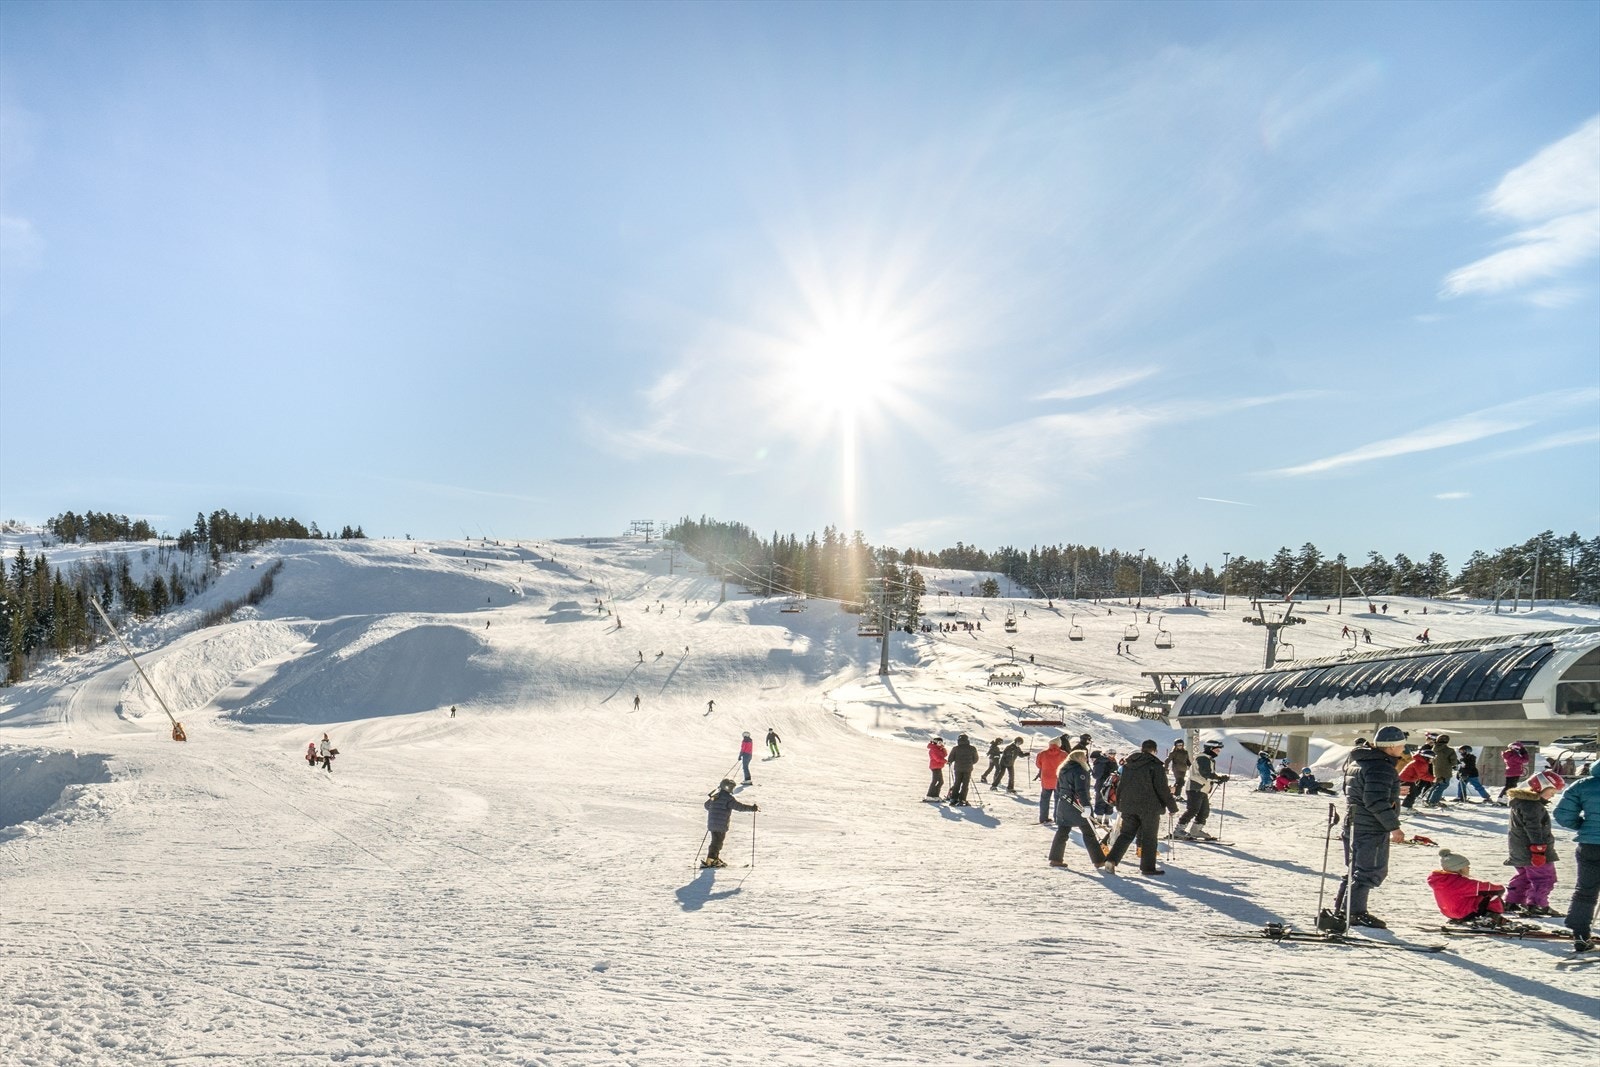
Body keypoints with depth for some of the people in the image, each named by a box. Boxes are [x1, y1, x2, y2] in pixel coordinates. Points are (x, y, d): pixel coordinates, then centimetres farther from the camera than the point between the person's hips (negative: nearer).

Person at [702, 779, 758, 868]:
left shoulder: (715, 796, 11)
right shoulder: (728, 797, -13)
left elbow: (706, 805, 26)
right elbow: (739, 806, -19)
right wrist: (753, 807, -15)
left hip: (711, 823, 8)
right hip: (721, 825, -8)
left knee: (717, 842, 20)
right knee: (717, 843, 1)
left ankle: (716, 859, 30)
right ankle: (709, 861, 0)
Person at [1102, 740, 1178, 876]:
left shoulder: (1128, 764, 10)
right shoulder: (1155, 765, -8)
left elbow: (1120, 785, 15)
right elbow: (1162, 789, -10)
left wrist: (1119, 805, 23)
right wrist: (1172, 806, 0)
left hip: (1128, 806, 5)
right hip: (1149, 807, -5)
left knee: (1126, 834, 8)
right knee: (1149, 837, 7)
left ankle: (1112, 859, -8)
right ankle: (1148, 867, 11)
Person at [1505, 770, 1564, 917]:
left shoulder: (1520, 800, 14)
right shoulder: (1532, 805, -20)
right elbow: (1534, 829, -24)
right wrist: (1538, 849, -24)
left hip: (1518, 848, 10)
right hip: (1531, 848, -10)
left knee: (1525, 875, 19)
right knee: (1545, 877, -2)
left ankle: (1512, 902, 22)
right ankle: (1535, 905, -4)